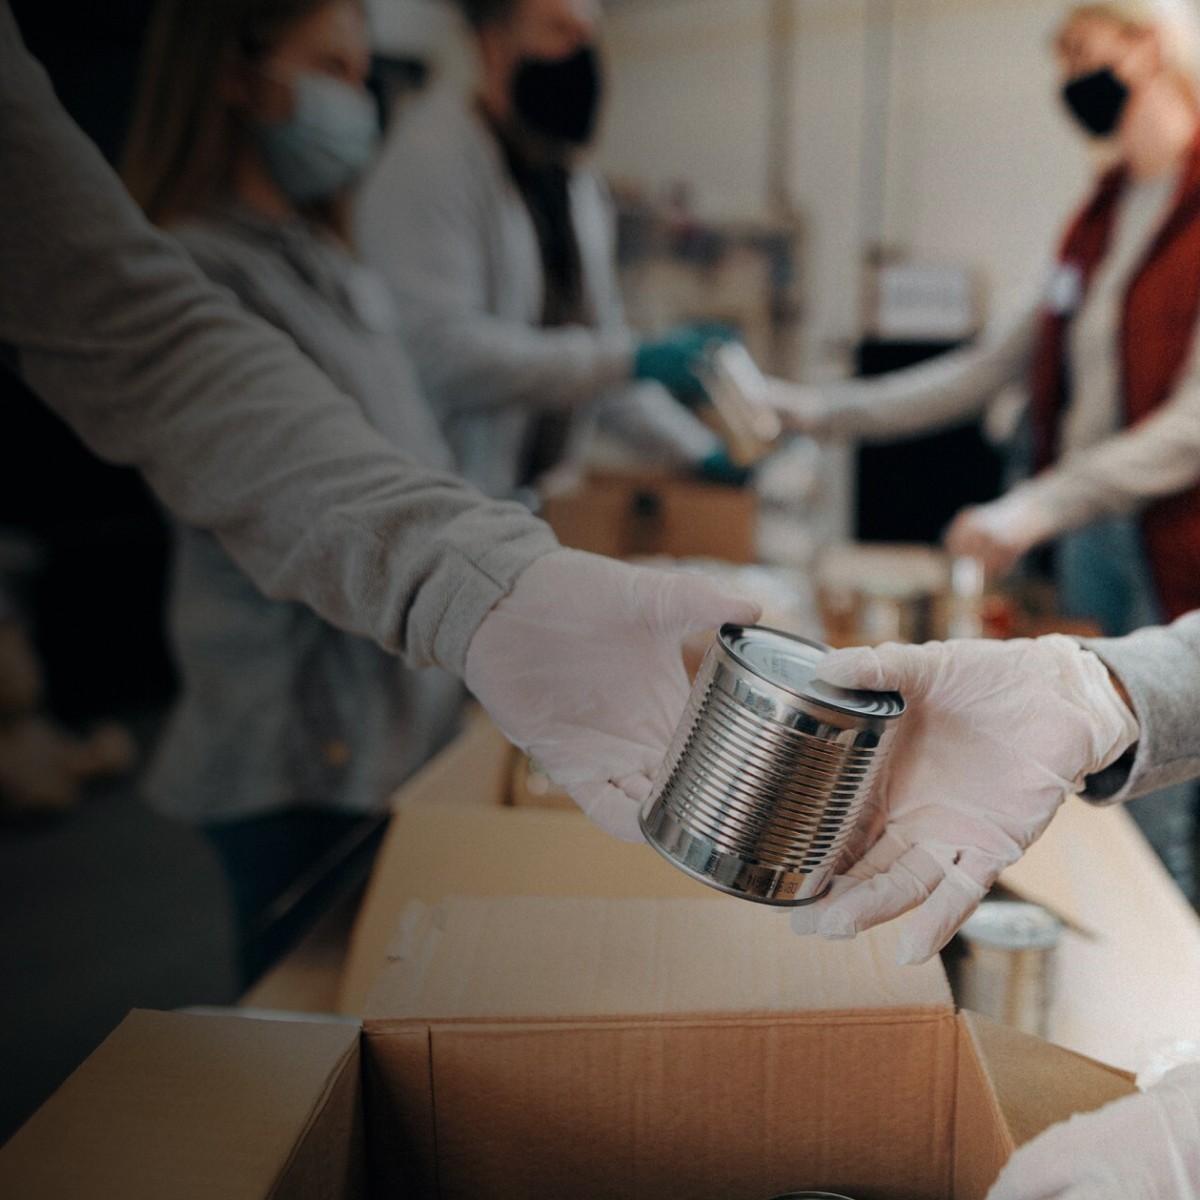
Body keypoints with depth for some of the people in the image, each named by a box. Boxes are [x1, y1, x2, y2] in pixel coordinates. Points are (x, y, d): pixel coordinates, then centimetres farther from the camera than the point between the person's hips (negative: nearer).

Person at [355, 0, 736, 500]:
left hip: (542, 497, 7)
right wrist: (632, 361, -24)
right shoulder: (429, 158, -13)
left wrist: (699, 451, 6)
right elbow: (440, 346, -24)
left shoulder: (581, 186, 15)